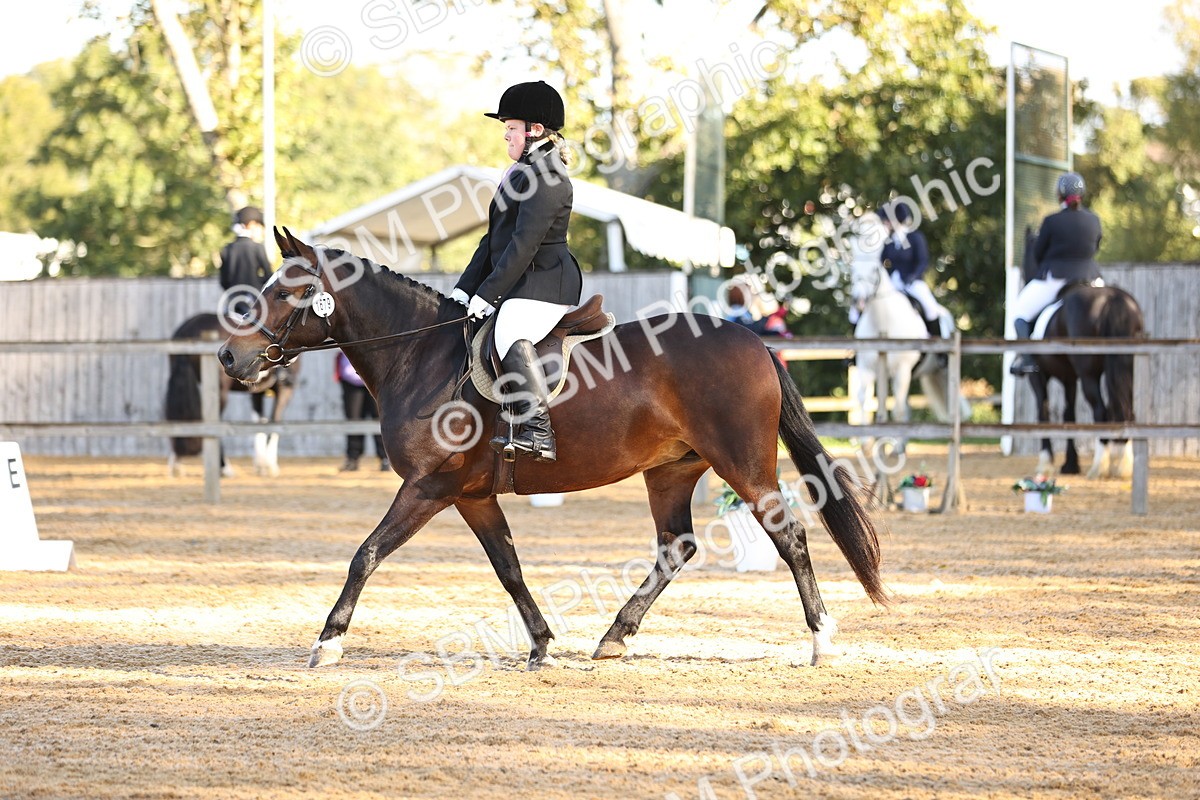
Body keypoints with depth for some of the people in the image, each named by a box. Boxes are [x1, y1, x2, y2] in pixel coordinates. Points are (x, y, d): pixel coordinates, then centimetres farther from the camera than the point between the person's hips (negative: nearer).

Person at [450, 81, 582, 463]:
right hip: (520, 287, 12)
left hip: (542, 285, -12)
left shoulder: (546, 177, -13)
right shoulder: (522, 173, 21)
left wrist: (487, 293, -20)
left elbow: (524, 244, -20)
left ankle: (538, 431, -46)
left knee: (511, 337, -35)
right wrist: (465, 288, 15)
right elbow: (494, 239, 23)